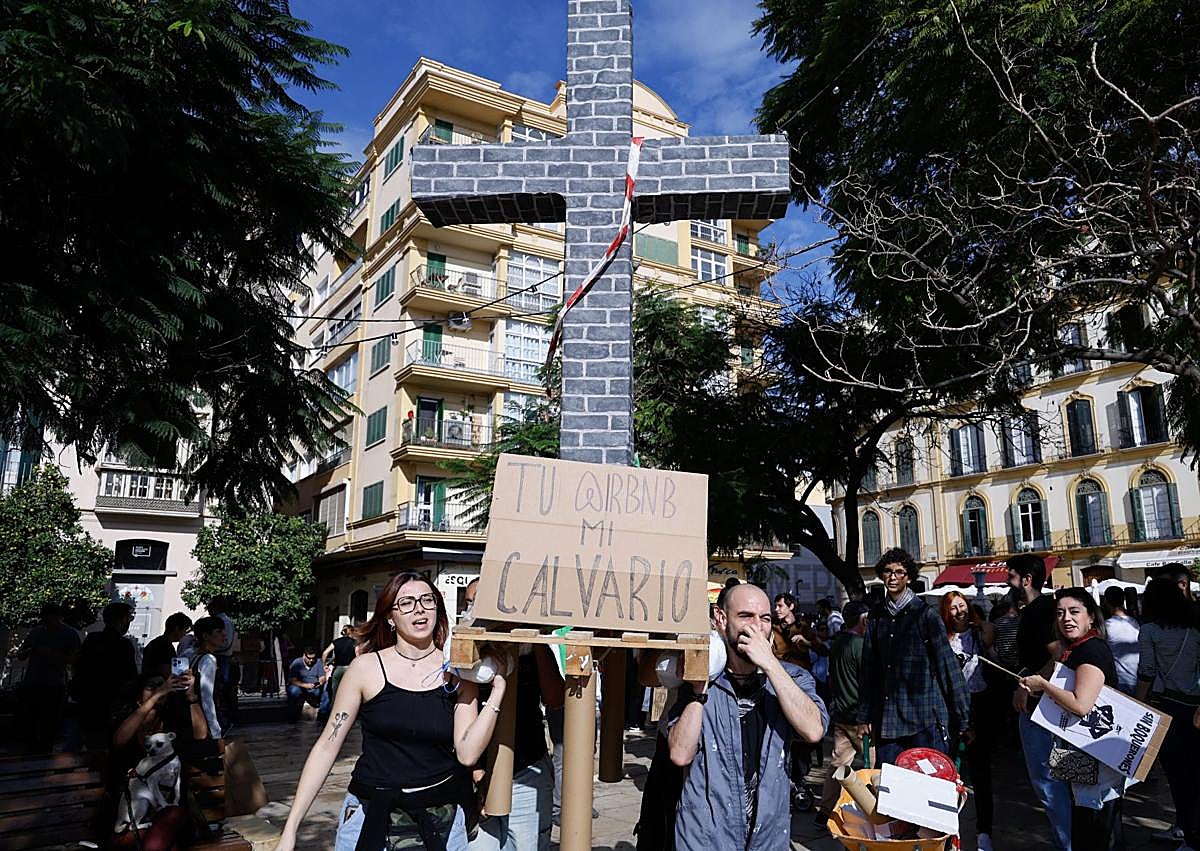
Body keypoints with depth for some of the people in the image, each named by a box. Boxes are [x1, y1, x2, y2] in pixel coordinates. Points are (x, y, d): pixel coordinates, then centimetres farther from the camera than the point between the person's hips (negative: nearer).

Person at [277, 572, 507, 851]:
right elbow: (327, 746, -3)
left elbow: (467, 754, -10)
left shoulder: (458, 673, -4)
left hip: (442, 819, 1)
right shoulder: (366, 668, -6)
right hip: (372, 814, -1)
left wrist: (498, 690, -17)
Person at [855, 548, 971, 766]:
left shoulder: (924, 614, -2)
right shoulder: (877, 616, 10)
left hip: (925, 718, -4)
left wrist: (962, 720, -5)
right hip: (886, 721, 4)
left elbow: (948, 666, -3)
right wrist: (864, 717, 13)